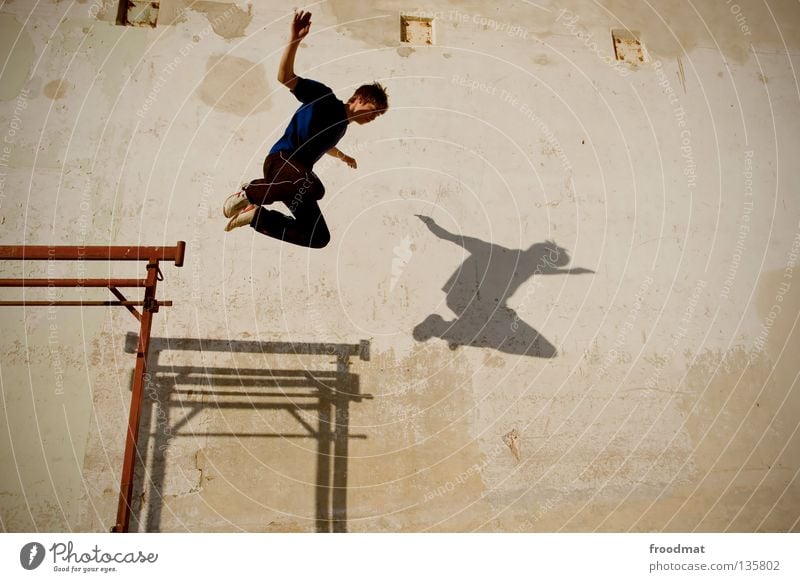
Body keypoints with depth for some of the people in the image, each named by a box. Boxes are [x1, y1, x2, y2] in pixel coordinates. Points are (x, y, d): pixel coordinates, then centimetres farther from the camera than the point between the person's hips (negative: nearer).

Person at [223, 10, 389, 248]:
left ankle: (255, 215, 4)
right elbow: (285, 77, -13)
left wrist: (342, 156, 67)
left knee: (319, 237, -2)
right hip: (282, 159, -8)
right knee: (314, 187, -43)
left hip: (298, 175, 9)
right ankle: (248, 193, -22)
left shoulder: (341, 127, 24)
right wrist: (295, 39, -28)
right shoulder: (326, 99, -1)